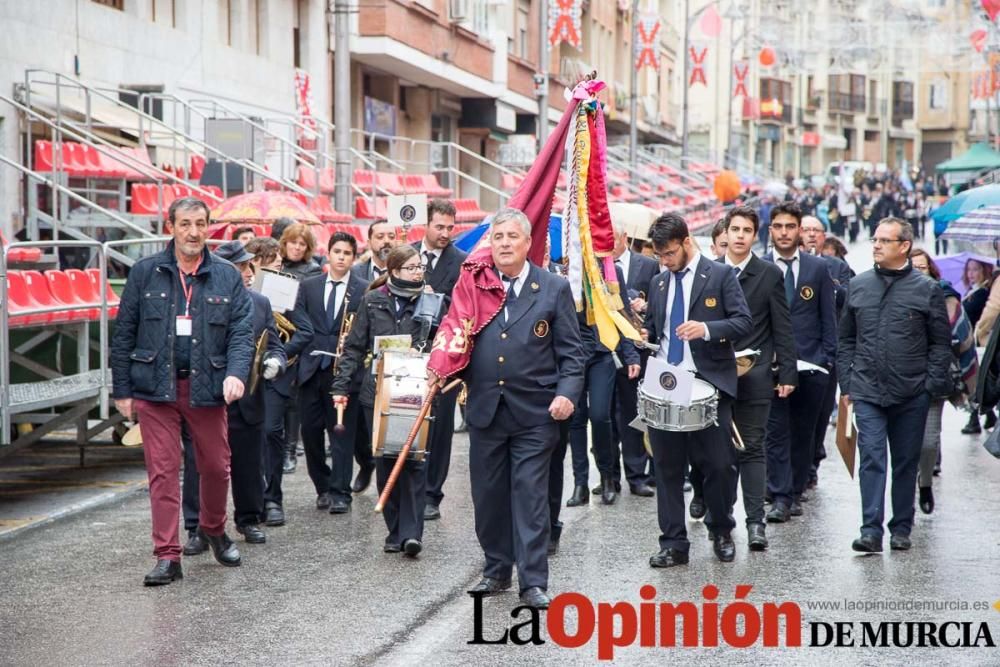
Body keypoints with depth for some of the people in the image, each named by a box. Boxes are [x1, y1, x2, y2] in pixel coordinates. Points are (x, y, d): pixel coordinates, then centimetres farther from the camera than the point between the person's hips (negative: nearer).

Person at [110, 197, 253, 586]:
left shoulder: (227, 276, 5)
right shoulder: (145, 273, 2)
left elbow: (242, 331, 0)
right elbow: (124, 334, 4)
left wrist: (236, 373, -18)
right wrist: (122, 390, 1)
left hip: (206, 388, 1)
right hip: (155, 388, -1)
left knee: (216, 466, 10)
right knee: (163, 472, -1)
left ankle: (213, 529, 37)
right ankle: (167, 557, 4)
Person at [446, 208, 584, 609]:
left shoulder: (554, 289, 2)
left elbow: (571, 351, 1)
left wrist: (567, 393, -12)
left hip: (535, 413, -3)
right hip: (485, 410, 3)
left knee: (530, 496, -4)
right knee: (488, 495, 9)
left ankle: (533, 582, 0)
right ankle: (496, 570, 24)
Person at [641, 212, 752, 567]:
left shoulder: (720, 275, -1)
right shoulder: (659, 282, 15)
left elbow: (743, 322, -7)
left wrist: (706, 329, -22)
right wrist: (644, 334, 2)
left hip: (708, 384, -4)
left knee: (719, 464, 0)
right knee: (667, 467, 5)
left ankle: (721, 531, 21)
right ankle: (673, 543, 12)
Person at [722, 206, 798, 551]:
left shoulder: (770, 274, 2)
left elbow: (782, 328, 3)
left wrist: (787, 373, -2)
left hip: (753, 377, -2)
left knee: (751, 449, -1)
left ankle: (755, 521, 0)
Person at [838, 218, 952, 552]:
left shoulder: (927, 290, 0)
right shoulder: (858, 286, 7)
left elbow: (941, 343, 3)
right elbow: (846, 339, 13)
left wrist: (932, 385, -5)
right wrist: (847, 383, 7)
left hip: (911, 395, -1)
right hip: (867, 392, 1)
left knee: (906, 462, 9)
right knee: (871, 459, -8)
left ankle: (901, 528, 19)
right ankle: (871, 530, -10)